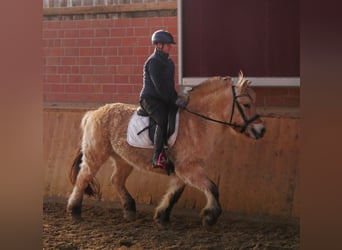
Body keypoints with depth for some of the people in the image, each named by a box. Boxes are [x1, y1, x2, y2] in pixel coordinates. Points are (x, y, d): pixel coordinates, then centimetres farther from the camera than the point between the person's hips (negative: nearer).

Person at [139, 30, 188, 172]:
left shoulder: (169, 62, 17)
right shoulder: (153, 62, -11)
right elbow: (159, 86, -18)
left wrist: (176, 98, 8)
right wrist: (175, 100, -20)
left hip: (164, 100, 9)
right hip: (150, 99, -9)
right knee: (163, 120, -31)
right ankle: (158, 157, -31)